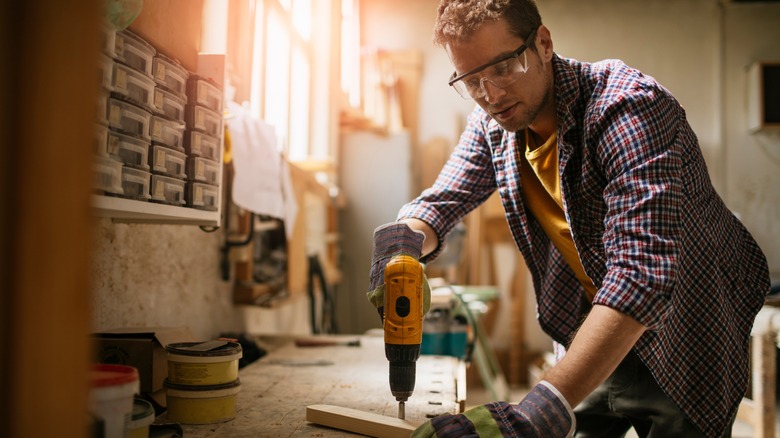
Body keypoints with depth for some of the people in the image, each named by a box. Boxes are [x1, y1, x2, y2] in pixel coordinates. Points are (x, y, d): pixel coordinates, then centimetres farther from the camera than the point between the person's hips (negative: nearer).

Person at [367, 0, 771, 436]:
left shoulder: (627, 106, -30)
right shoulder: (492, 124, -8)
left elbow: (641, 273, -40)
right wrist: (407, 237, -29)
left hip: (685, 333, -4)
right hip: (592, 326, 5)